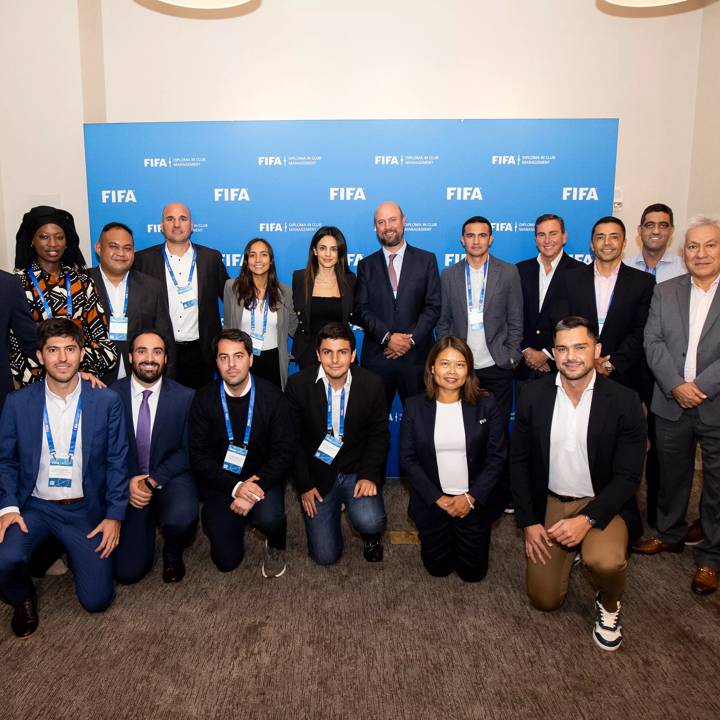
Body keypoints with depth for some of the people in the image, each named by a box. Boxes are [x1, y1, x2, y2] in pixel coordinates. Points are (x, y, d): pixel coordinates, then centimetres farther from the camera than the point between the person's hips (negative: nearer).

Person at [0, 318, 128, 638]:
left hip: (85, 510, 0)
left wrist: (115, 516, -7)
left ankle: (72, 550, 28)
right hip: (34, 506, 1)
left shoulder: (107, 401, -5)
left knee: (96, 599, -5)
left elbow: (117, 461, -2)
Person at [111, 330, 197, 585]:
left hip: (170, 478, -1)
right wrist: (127, 482, -14)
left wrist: (154, 480, -16)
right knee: (127, 571, -7)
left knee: (182, 520, -34)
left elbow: (188, 451, -4)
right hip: (126, 484, 1)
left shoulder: (186, 397, -5)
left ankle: (172, 554, 5)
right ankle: (148, 522, 27)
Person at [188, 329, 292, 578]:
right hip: (220, 483, 1)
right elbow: (199, 456, -7)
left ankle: (276, 546, 5)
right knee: (226, 560, -4)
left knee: (269, 518, -32)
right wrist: (235, 487, -20)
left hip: (262, 480, -1)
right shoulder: (204, 399, -6)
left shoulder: (272, 396, -7)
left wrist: (257, 486, -24)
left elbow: (283, 452, -9)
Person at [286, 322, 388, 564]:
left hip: (357, 471, 0)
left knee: (370, 523, -28)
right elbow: (293, 439, -2)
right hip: (316, 474, 0)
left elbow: (379, 434, 0)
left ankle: (371, 534, 12)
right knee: (325, 555, -3)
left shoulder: (372, 384, -9)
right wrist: (304, 485, -5)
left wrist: (369, 475, -12)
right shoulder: (298, 384, -10)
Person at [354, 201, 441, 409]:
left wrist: (411, 339, -11)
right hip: (376, 357, 1)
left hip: (416, 355, 0)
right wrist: (387, 337, -12)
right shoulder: (366, 265, 9)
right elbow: (361, 309, 1)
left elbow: (433, 306, 0)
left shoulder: (426, 260, 6)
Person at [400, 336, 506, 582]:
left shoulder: (486, 405, -7)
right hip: (432, 501, 1)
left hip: (474, 501, 0)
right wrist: (438, 498, -12)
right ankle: (442, 534, 38)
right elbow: (407, 459, -5)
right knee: (438, 568, 8)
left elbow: (497, 457, -6)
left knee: (473, 571, 7)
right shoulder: (415, 407, -5)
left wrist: (471, 497, -14)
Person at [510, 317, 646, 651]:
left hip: (602, 503, -2)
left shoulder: (624, 401, -14)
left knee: (605, 562, -32)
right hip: (550, 502, 2)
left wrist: (587, 520, -24)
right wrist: (528, 522, -4)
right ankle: (567, 551, 35)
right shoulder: (533, 394, -8)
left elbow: (628, 476, -12)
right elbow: (519, 460, -1)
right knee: (545, 599, 3)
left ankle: (608, 604, 5)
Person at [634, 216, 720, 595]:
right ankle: (669, 534, 37)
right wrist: (676, 386, -13)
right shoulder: (665, 291, 6)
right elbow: (653, 343, -2)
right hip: (672, 404, 3)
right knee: (671, 475, 17)